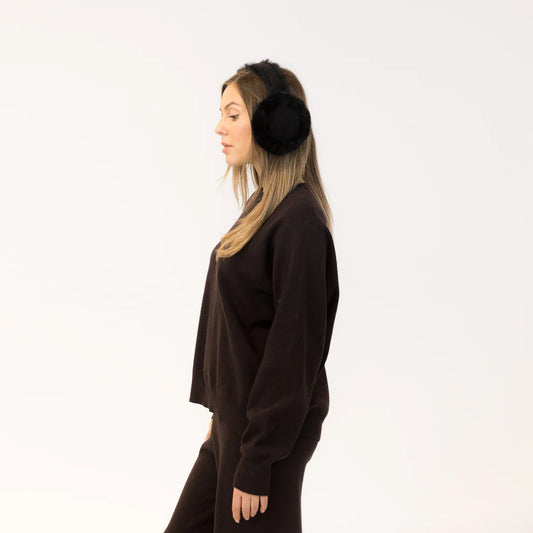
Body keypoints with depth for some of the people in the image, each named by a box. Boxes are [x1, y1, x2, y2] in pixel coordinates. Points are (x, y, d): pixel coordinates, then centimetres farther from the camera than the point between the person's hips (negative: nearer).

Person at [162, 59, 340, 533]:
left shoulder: (298, 222, -21)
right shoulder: (265, 205, 9)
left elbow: (294, 345, -22)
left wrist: (256, 464, -20)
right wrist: (221, 412, 17)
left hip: (269, 428, -9)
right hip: (235, 417, 9)